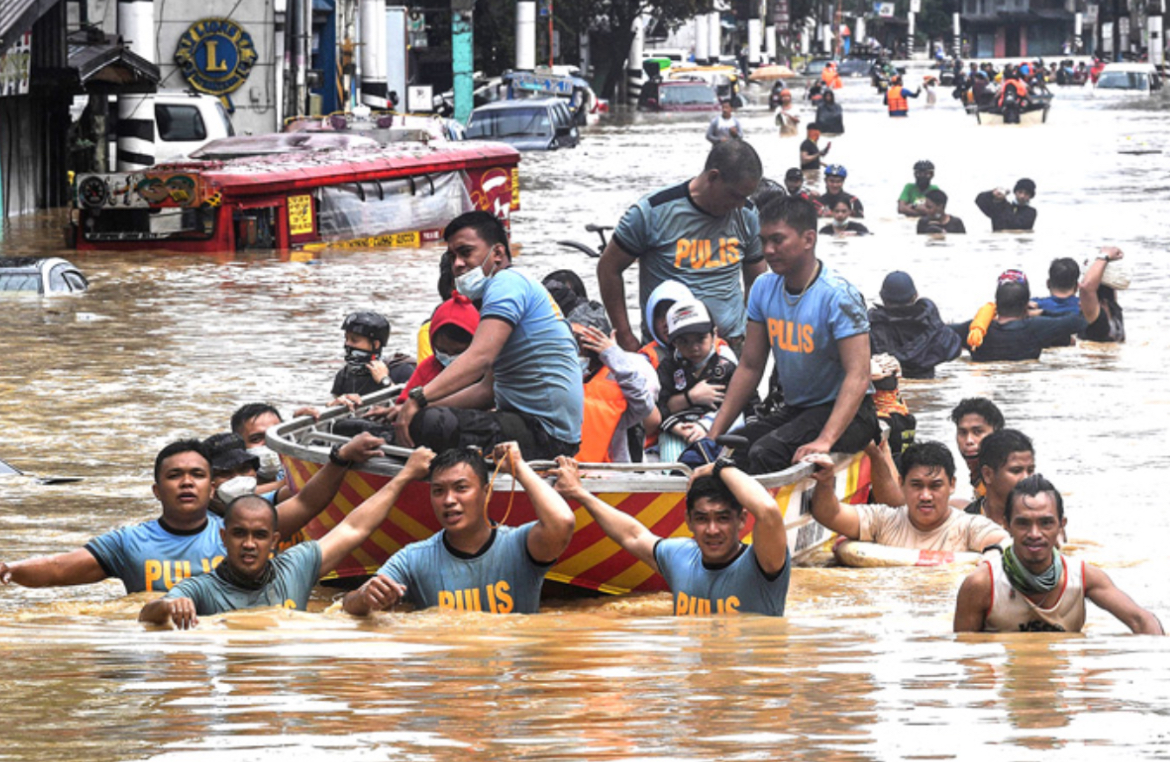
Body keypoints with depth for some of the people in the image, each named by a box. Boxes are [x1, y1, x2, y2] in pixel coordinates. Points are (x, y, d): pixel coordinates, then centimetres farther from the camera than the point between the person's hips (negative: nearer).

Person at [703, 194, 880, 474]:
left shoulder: (838, 295, -17)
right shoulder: (764, 289, 5)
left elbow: (858, 376, -24)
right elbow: (750, 367, 10)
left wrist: (825, 440, -36)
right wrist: (715, 433, 1)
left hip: (843, 411, -7)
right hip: (794, 410, 7)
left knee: (766, 453, -31)